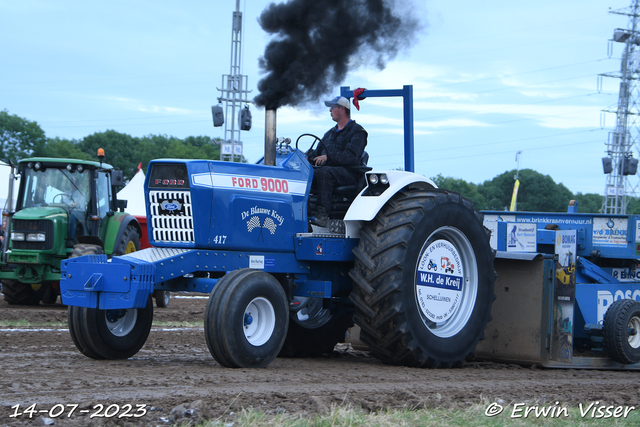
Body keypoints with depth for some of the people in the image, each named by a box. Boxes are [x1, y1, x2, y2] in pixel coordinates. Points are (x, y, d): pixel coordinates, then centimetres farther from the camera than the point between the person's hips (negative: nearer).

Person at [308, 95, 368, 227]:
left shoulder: (357, 131, 0)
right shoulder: (330, 133, 27)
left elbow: (351, 156, -15)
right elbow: (318, 153, 23)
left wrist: (328, 157, -23)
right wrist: (307, 158, -1)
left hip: (349, 173, -7)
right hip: (329, 169, 7)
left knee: (324, 172, -38)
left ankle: (322, 215, -46)